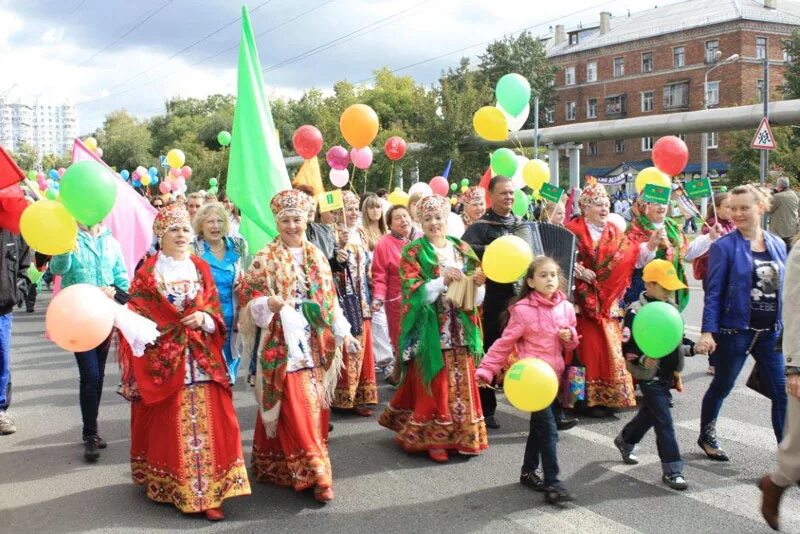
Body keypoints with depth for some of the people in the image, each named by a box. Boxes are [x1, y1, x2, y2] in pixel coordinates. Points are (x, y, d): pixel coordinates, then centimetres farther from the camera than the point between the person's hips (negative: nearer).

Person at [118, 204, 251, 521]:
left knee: (205, 424, 0)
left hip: (201, 360, 3)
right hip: (163, 361, -3)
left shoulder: (201, 269, 11)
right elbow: (137, 316, -3)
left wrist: (204, 318, -9)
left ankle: (207, 493, 5)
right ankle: (168, 488, 19)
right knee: (168, 427, 3)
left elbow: (216, 312, 10)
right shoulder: (147, 273, 1)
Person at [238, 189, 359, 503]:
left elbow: (329, 299, 16)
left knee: (313, 406, 8)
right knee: (294, 407, -7)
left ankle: (307, 468, 21)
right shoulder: (265, 259, -3)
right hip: (281, 344, -5)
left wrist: (342, 334, 14)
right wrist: (270, 303, -27)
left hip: (314, 343, 5)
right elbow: (250, 299, -7)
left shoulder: (317, 257, 12)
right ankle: (314, 470, -2)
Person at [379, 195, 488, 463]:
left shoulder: (462, 249, 10)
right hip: (430, 332, -4)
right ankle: (433, 439, 8)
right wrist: (443, 280, -24)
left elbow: (476, 299, 7)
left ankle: (462, 435, 18)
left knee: (461, 383, 6)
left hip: (461, 331, 4)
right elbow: (415, 294, -13)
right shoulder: (413, 252, -1)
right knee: (434, 385, -2)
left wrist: (478, 284, -14)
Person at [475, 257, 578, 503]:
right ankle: (552, 483, -4)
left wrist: (570, 337, -7)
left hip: (554, 374, 6)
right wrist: (486, 369, -15)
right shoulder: (522, 310, -14)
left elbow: (571, 344, 16)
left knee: (539, 425, 18)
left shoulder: (566, 307, 3)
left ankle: (528, 472, 33)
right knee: (548, 428, -10)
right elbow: (505, 343, -9)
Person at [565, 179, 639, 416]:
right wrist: (579, 271, -23)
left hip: (608, 302, 5)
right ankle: (592, 398, 4)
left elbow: (631, 260, 6)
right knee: (590, 345, -4)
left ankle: (609, 396, 16)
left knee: (610, 345, 6)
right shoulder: (573, 231, -4)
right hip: (584, 300, -5)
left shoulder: (614, 233, 13)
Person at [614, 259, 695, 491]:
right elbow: (628, 348, -19)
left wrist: (690, 347, 3)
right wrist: (643, 360, -35)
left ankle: (625, 440, 46)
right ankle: (672, 471, -1)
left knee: (649, 413, 22)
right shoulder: (636, 312, -17)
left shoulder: (670, 306, 7)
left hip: (667, 375, 8)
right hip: (649, 376, -8)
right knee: (664, 422, -7)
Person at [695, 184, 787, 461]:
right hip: (734, 330, -4)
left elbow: (783, 289, 12)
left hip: (771, 332, 4)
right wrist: (707, 332, -18)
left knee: (782, 392, 2)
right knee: (722, 386, 12)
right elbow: (713, 292, -11)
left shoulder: (777, 245, 6)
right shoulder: (724, 246, -9)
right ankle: (706, 436, 34)